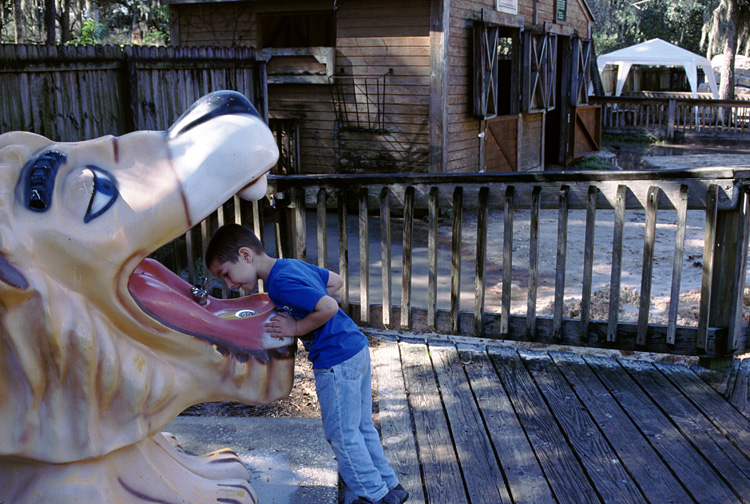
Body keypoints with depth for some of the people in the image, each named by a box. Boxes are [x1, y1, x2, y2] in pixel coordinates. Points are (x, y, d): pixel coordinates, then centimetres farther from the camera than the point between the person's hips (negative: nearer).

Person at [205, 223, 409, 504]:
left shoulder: (280, 282, -20)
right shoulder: (293, 265, 9)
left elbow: (329, 307, -28)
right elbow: (336, 281, 20)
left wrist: (296, 328, -14)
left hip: (337, 363, -10)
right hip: (358, 350, 10)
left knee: (342, 435, 7)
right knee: (361, 428, 21)